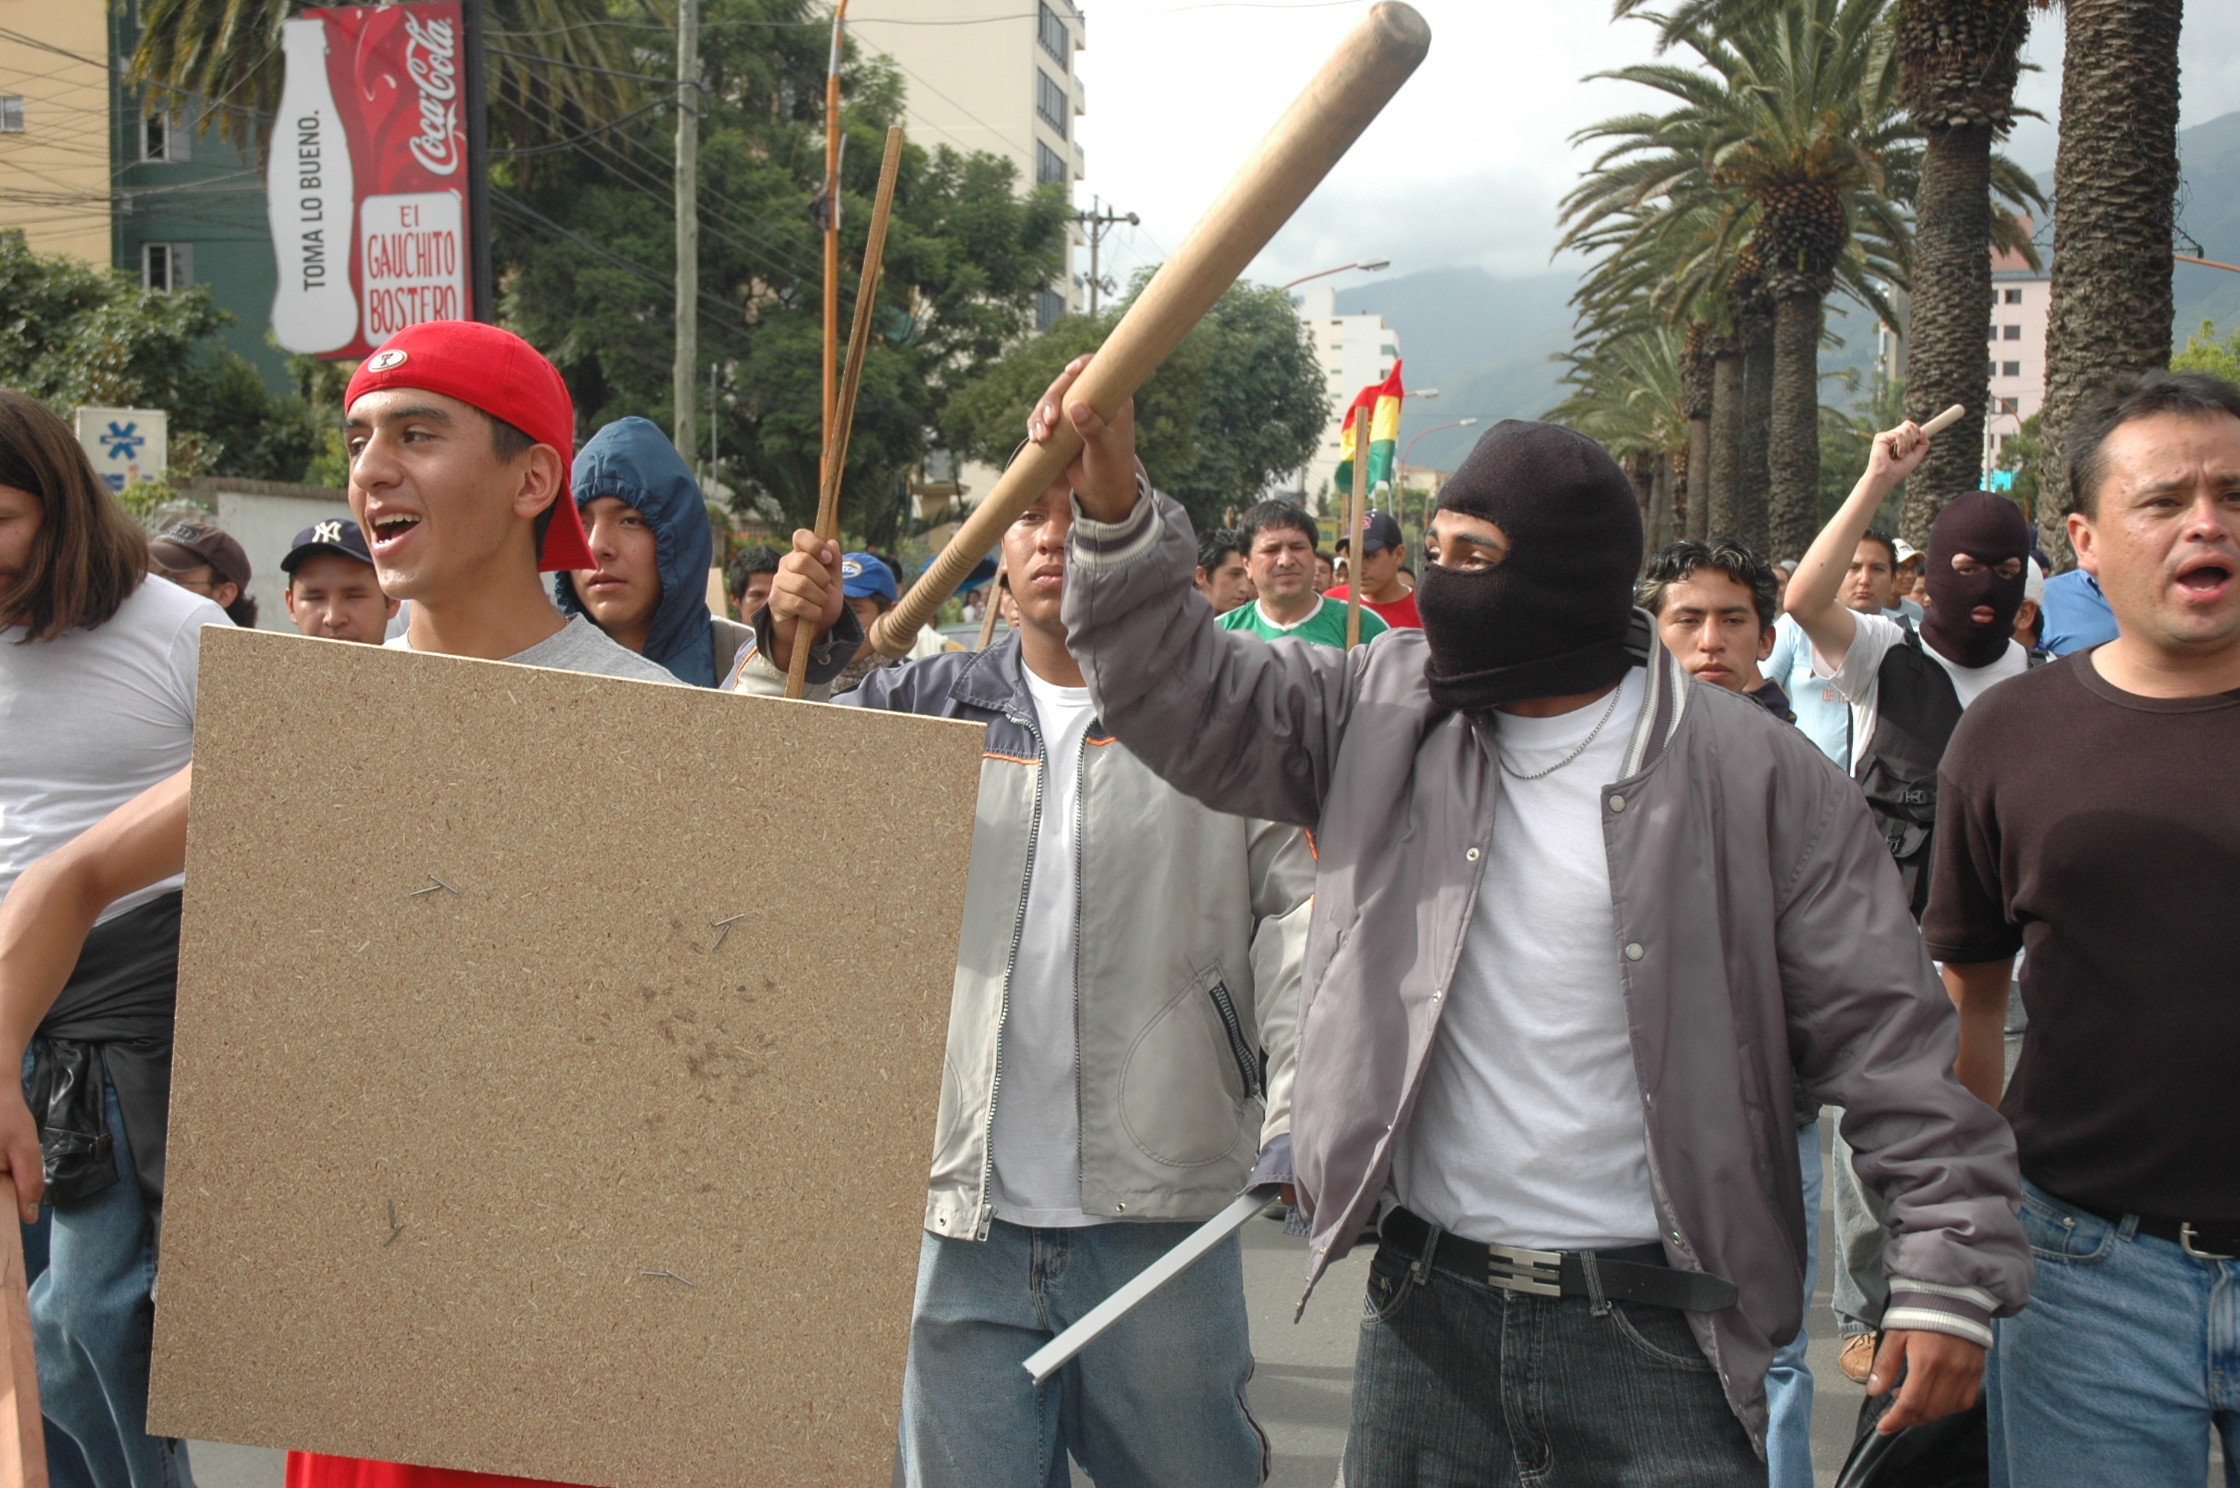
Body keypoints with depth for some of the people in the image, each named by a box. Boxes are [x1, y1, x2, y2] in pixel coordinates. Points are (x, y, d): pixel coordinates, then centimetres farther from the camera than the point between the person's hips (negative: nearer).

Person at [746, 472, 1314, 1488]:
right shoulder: (923, 706, 9)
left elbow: (1299, 913, -2)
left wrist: (1302, 1115, -14)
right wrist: (786, 654, -8)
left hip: (1161, 1215, -2)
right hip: (961, 1221, 2)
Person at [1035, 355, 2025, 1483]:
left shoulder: (1750, 775, -8)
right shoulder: (1386, 708, 3)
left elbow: (1887, 1031, -6)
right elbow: (1191, 697, 2)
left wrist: (1948, 1270, -10)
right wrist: (1115, 509, -11)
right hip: (1423, 1306, 3)